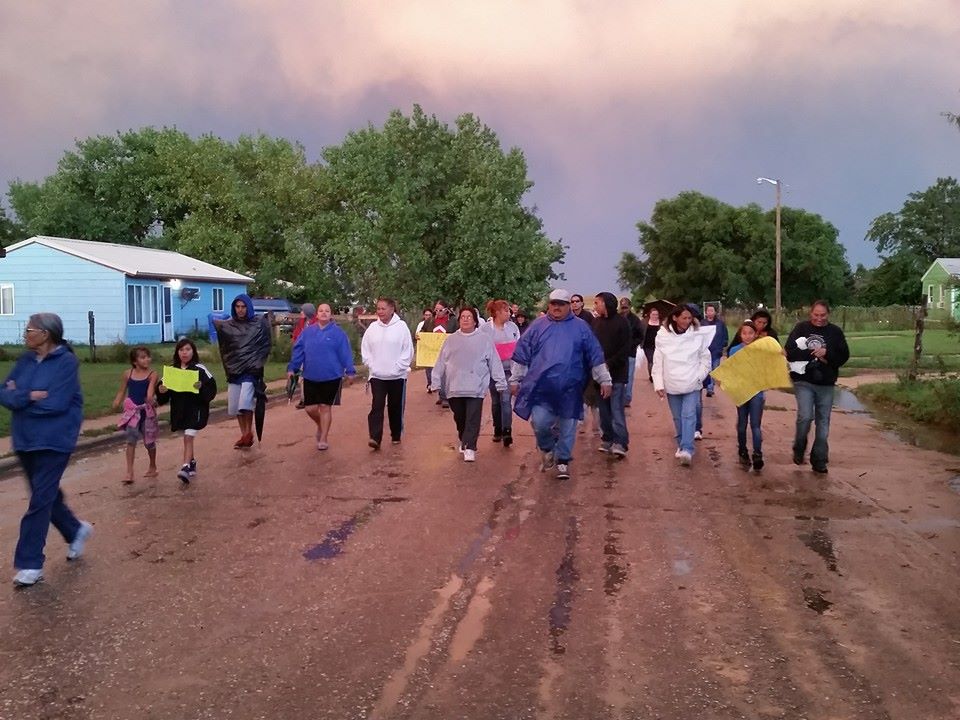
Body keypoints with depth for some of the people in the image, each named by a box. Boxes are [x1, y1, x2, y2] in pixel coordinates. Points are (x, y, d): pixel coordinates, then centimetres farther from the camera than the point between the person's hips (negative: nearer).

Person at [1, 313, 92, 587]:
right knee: (47, 494, 17)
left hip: (54, 441, -7)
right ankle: (76, 530, 39)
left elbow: (56, 403, -21)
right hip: (25, 440, 7)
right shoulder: (25, 361, 6)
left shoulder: (66, 361, -13)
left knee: (40, 500, -4)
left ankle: (29, 563, 3)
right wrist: (30, 395, -20)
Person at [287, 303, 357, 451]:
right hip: (310, 377, 3)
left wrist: (350, 371, -8)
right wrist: (292, 368, 1)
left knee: (325, 407, 3)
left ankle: (323, 439, 15)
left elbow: (345, 353, -5)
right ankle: (321, 426, 36)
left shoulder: (338, 332, -3)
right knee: (310, 408, 4)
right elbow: (298, 351, 6)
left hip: (331, 377, -3)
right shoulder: (308, 332, 5)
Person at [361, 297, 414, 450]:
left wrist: (398, 367, -11)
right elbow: (365, 348, 9)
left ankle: (396, 435, 26)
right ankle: (375, 438, -16)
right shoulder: (373, 328, 4)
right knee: (377, 406, -10)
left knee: (396, 407, 10)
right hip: (377, 375, 2)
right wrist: (370, 364, -3)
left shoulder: (401, 326, -6)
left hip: (397, 375, -1)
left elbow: (408, 350, -6)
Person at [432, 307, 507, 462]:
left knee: (473, 419, -7)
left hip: (476, 387, -3)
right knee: (459, 418, 14)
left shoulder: (485, 338, 2)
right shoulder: (451, 340, 10)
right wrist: (436, 382, 7)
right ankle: (463, 440, 35)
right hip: (454, 387, 3)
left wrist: (500, 382, -1)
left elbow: (494, 362, 2)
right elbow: (441, 362, 11)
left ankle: (469, 448, -4)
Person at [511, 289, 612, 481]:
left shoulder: (580, 328, 5)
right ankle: (547, 449, 20)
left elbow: (596, 356, 7)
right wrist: (515, 379, 8)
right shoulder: (537, 326, 5)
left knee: (567, 426, 6)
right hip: (542, 387, 0)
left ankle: (563, 461, 23)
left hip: (570, 389, 0)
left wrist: (605, 380, 5)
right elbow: (521, 355, 8)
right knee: (540, 423, -10)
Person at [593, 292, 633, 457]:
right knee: (604, 409, 8)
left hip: (617, 373, -5)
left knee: (616, 408, -8)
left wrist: (609, 364, -15)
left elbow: (626, 348, -9)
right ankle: (607, 439, 16)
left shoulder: (621, 322, -5)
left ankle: (620, 443, -9)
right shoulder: (596, 322, 9)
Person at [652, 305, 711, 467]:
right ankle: (682, 445, 27)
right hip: (672, 385, 1)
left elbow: (705, 359, 5)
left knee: (689, 415, -12)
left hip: (692, 385, -1)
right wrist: (659, 385, -4)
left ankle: (686, 449, -18)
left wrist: (699, 377, -6)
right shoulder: (663, 336, -4)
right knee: (678, 417, 11)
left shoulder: (698, 335, -4)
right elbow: (657, 362, -1)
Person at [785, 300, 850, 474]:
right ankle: (799, 450, 10)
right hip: (804, 381, -3)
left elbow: (844, 356, 1)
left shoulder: (835, 332, 4)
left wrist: (826, 353, -16)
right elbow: (790, 352, -9)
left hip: (826, 384, 3)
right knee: (805, 416, -16)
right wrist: (814, 354, -16)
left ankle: (819, 460, 17)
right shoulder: (801, 328, -1)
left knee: (823, 422, 7)